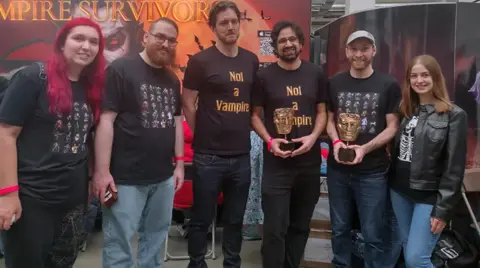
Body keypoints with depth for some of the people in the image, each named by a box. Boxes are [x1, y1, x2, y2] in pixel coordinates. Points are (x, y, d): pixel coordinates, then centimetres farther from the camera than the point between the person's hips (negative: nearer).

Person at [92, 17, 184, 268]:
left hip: (164, 177, 7)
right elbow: (105, 119, -14)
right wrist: (102, 170, -18)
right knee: (118, 243, 4)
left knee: (155, 239, 19)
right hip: (126, 177, -6)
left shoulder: (172, 79, 12)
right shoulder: (120, 69, -9)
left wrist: (179, 163, 11)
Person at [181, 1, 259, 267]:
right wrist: (204, 137, 3)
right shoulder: (200, 61, -6)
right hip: (209, 157, -4)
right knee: (202, 218, 10)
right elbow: (188, 105, -3)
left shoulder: (252, 61, 8)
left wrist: (243, 133, 9)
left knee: (235, 219, 17)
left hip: (242, 156, 4)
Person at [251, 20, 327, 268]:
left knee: (301, 225, 15)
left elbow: (322, 112, 9)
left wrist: (313, 137, -9)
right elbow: (255, 115, 2)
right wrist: (269, 141, -14)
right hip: (276, 163, -3)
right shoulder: (264, 76, -1)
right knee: (275, 227, -2)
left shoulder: (315, 74, 6)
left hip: (309, 162, 3)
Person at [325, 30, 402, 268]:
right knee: (339, 228, 16)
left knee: (373, 234, 5)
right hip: (338, 169, 3)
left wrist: (365, 148, -19)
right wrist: (336, 142, -11)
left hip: (373, 171, -3)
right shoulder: (334, 83, 5)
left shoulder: (389, 85, -3)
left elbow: (392, 127, -4)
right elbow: (329, 119, 10)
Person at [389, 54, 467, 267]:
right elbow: (396, 150, 9)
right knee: (407, 250, 16)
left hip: (429, 196, -6)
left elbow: (455, 167, -11)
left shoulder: (454, 115, -9)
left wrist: (442, 209, -13)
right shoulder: (406, 110, 9)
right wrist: (391, 182, 2)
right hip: (399, 190, 6)